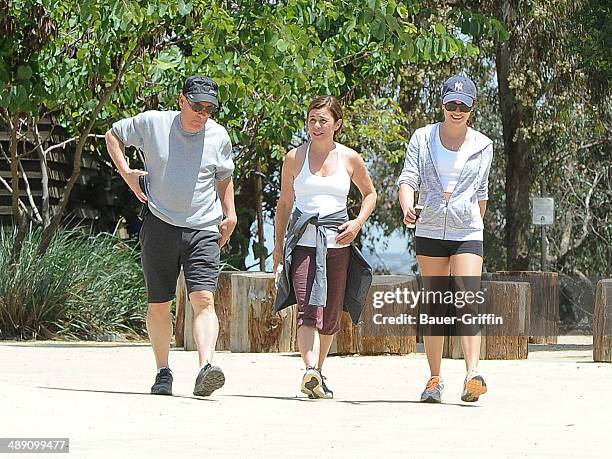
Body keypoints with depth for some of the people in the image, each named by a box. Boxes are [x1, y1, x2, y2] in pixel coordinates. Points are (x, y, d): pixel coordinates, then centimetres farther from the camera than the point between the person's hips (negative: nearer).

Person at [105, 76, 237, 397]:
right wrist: (126, 172, 2)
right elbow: (113, 135, 15)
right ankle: (163, 373, 19)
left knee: (204, 300, -17)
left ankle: (206, 370, -30)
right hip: (159, 226, 0)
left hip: (203, 230, 0)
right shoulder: (153, 123, 0)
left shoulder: (219, 136, 6)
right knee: (159, 306, 4)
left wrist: (230, 214, 13)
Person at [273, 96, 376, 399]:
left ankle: (318, 373, 21)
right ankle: (311, 373, -33)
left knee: (331, 314, 4)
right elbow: (284, 203, 15)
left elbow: (369, 193, 21)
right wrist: (279, 244, 10)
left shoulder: (350, 158, 7)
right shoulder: (295, 158, 7)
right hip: (304, 240, -2)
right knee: (308, 309, -18)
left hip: (338, 242, 2)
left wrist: (358, 223, 3)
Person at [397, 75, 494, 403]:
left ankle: (472, 375, -27)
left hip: (468, 233, -1)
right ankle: (434, 380, 11)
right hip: (429, 232, 1)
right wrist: (407, 207, -23)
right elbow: (408, 179, -4)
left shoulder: (483, 146, 6)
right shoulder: (422, 138, 4)